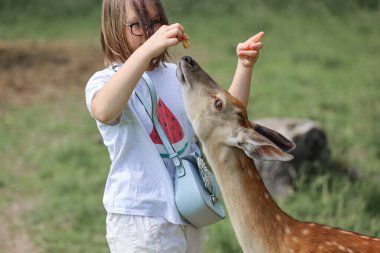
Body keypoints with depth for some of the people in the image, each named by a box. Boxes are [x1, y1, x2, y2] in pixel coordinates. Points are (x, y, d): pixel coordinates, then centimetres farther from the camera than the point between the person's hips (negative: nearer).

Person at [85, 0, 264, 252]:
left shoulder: (178, 76, 10)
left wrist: (244, 67, -12)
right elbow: (104, 112, -33)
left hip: (188, 212, 6)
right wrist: (148, 49, -41)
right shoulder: (105, 81, -8)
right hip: (140, 217, -6)